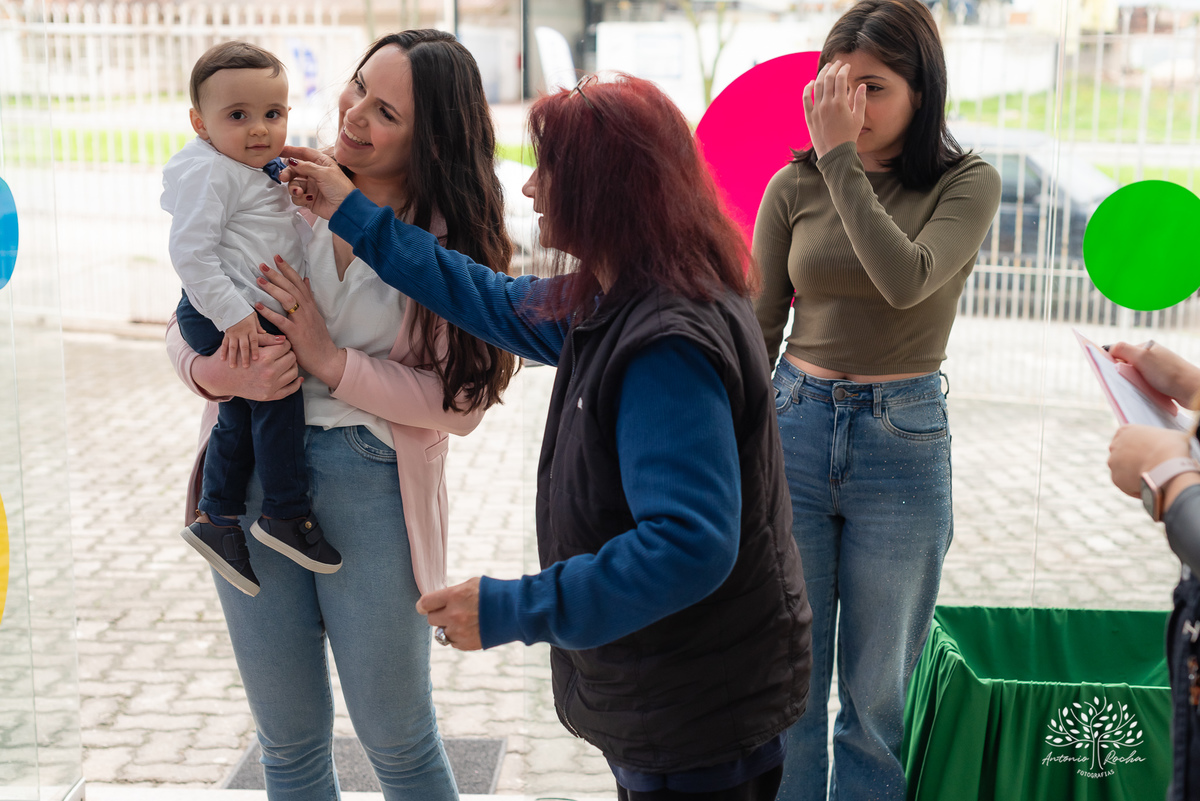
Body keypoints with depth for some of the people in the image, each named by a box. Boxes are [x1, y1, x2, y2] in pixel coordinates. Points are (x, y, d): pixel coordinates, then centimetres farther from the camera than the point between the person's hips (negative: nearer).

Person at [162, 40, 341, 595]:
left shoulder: (262, 172, 16)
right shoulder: (209, 173, -16)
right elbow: (191, 250, -23)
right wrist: (233, 314, -26)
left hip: (252, 315, 10)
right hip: (220, 317, -10)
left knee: (240, 415, 14)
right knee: (279, 392, -14)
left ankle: (215, 517, 24)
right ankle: (286, 515, -5)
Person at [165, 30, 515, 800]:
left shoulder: (453, 238, -7)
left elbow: (461, 401, -14)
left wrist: (332, 362, -20)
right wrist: (218, 374, -17)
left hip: (372, 487, -3)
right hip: (252, 472, 3)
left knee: (398, 739, 9)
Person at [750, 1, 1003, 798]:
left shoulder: (968, 185, -3)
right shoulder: (794, 186, 2)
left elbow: (907, 279, -23)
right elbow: (756, 331, 7)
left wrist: (842, 159, -20)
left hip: (903, 442, -1)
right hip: (795, 428, 2)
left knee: (879, 689, 9)